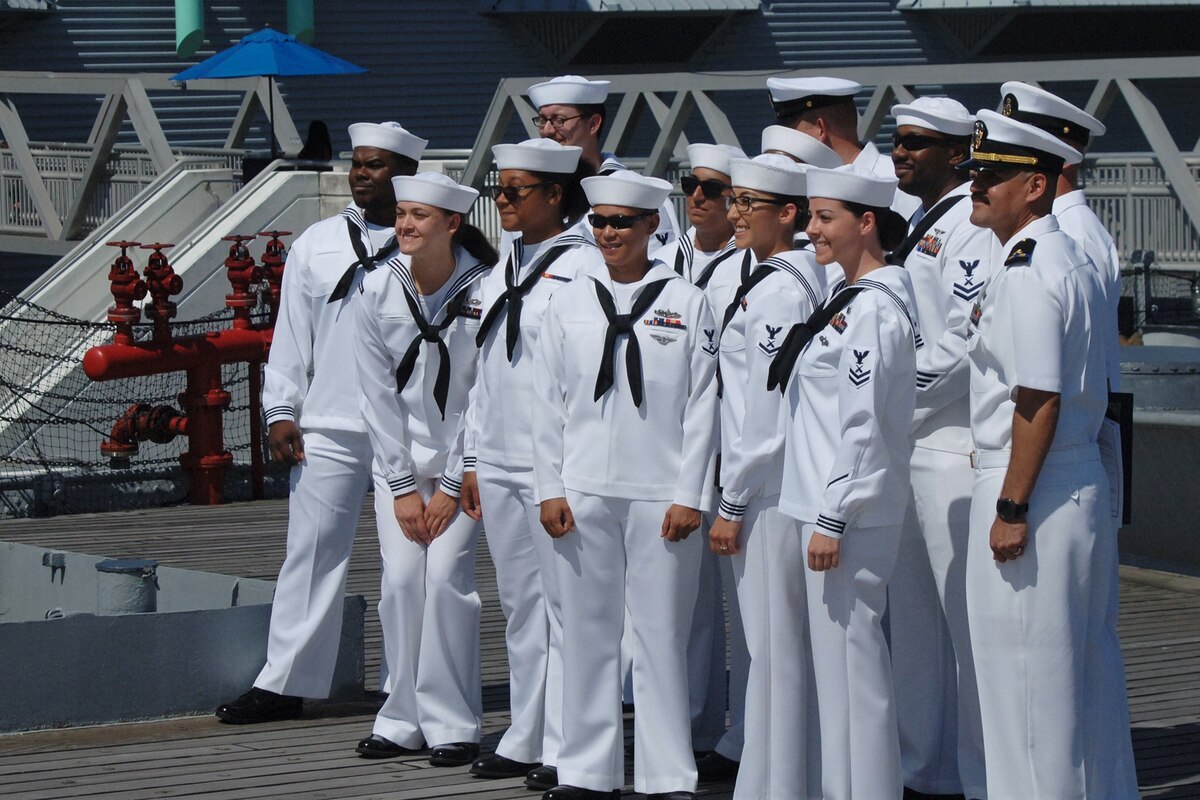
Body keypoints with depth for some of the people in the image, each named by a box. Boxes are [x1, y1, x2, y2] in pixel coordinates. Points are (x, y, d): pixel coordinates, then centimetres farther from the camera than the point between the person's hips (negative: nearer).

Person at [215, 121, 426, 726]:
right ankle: (284, 682, 5)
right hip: (327, 427, 2)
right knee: (312, 552, 1)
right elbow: (291, 335, 13)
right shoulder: (316, 244, 12)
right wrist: (281, 411, 5)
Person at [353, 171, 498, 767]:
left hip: (463, 456, -3)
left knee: (446, 577, -12)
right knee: (400, 579, -3)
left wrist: (452, 487, -10)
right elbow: (377, 395, -1)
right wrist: (402, 487, -3)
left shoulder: (485, 291, -13)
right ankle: (403, 719, 7)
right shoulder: (378, 291, -5)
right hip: (399, 456, 3)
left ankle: (453, 724, -3)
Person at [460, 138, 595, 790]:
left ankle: (566, 750, 1)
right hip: (499, 464, 8)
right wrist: (474, 459, 17)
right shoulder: (503, 269, 15)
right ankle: (525, 740, 19)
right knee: (520, 607, 13)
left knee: (564, 605, -3)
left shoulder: (581, 266, -10)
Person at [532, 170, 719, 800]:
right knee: (587, 631, 6)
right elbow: (547, 404, 9)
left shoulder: (686, 303, 3)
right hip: (583, 492, 2)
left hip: (659, 494, -2)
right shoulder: (568, 303, 9)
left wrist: (690, 495, -5)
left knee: (661, 635, 0)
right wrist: (550, 488, 2)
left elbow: (702, 406, 1)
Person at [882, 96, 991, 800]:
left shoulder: (975, 226, -11)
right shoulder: (913, 227, 18)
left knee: (968, 618, -6)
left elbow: (962, 343, -18)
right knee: (910, 616, 13)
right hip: (899, 447, 10)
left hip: (953, 447, -10)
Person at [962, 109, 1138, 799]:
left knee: (1025, 668, -4)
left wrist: (1010, 508, -20)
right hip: (1084, 483, 10)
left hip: (1033, 488, -10)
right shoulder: (1070, 258, 14)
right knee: (1088, 660, 14)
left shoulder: (1028, 275, -17)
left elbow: (1039, 402, -22)